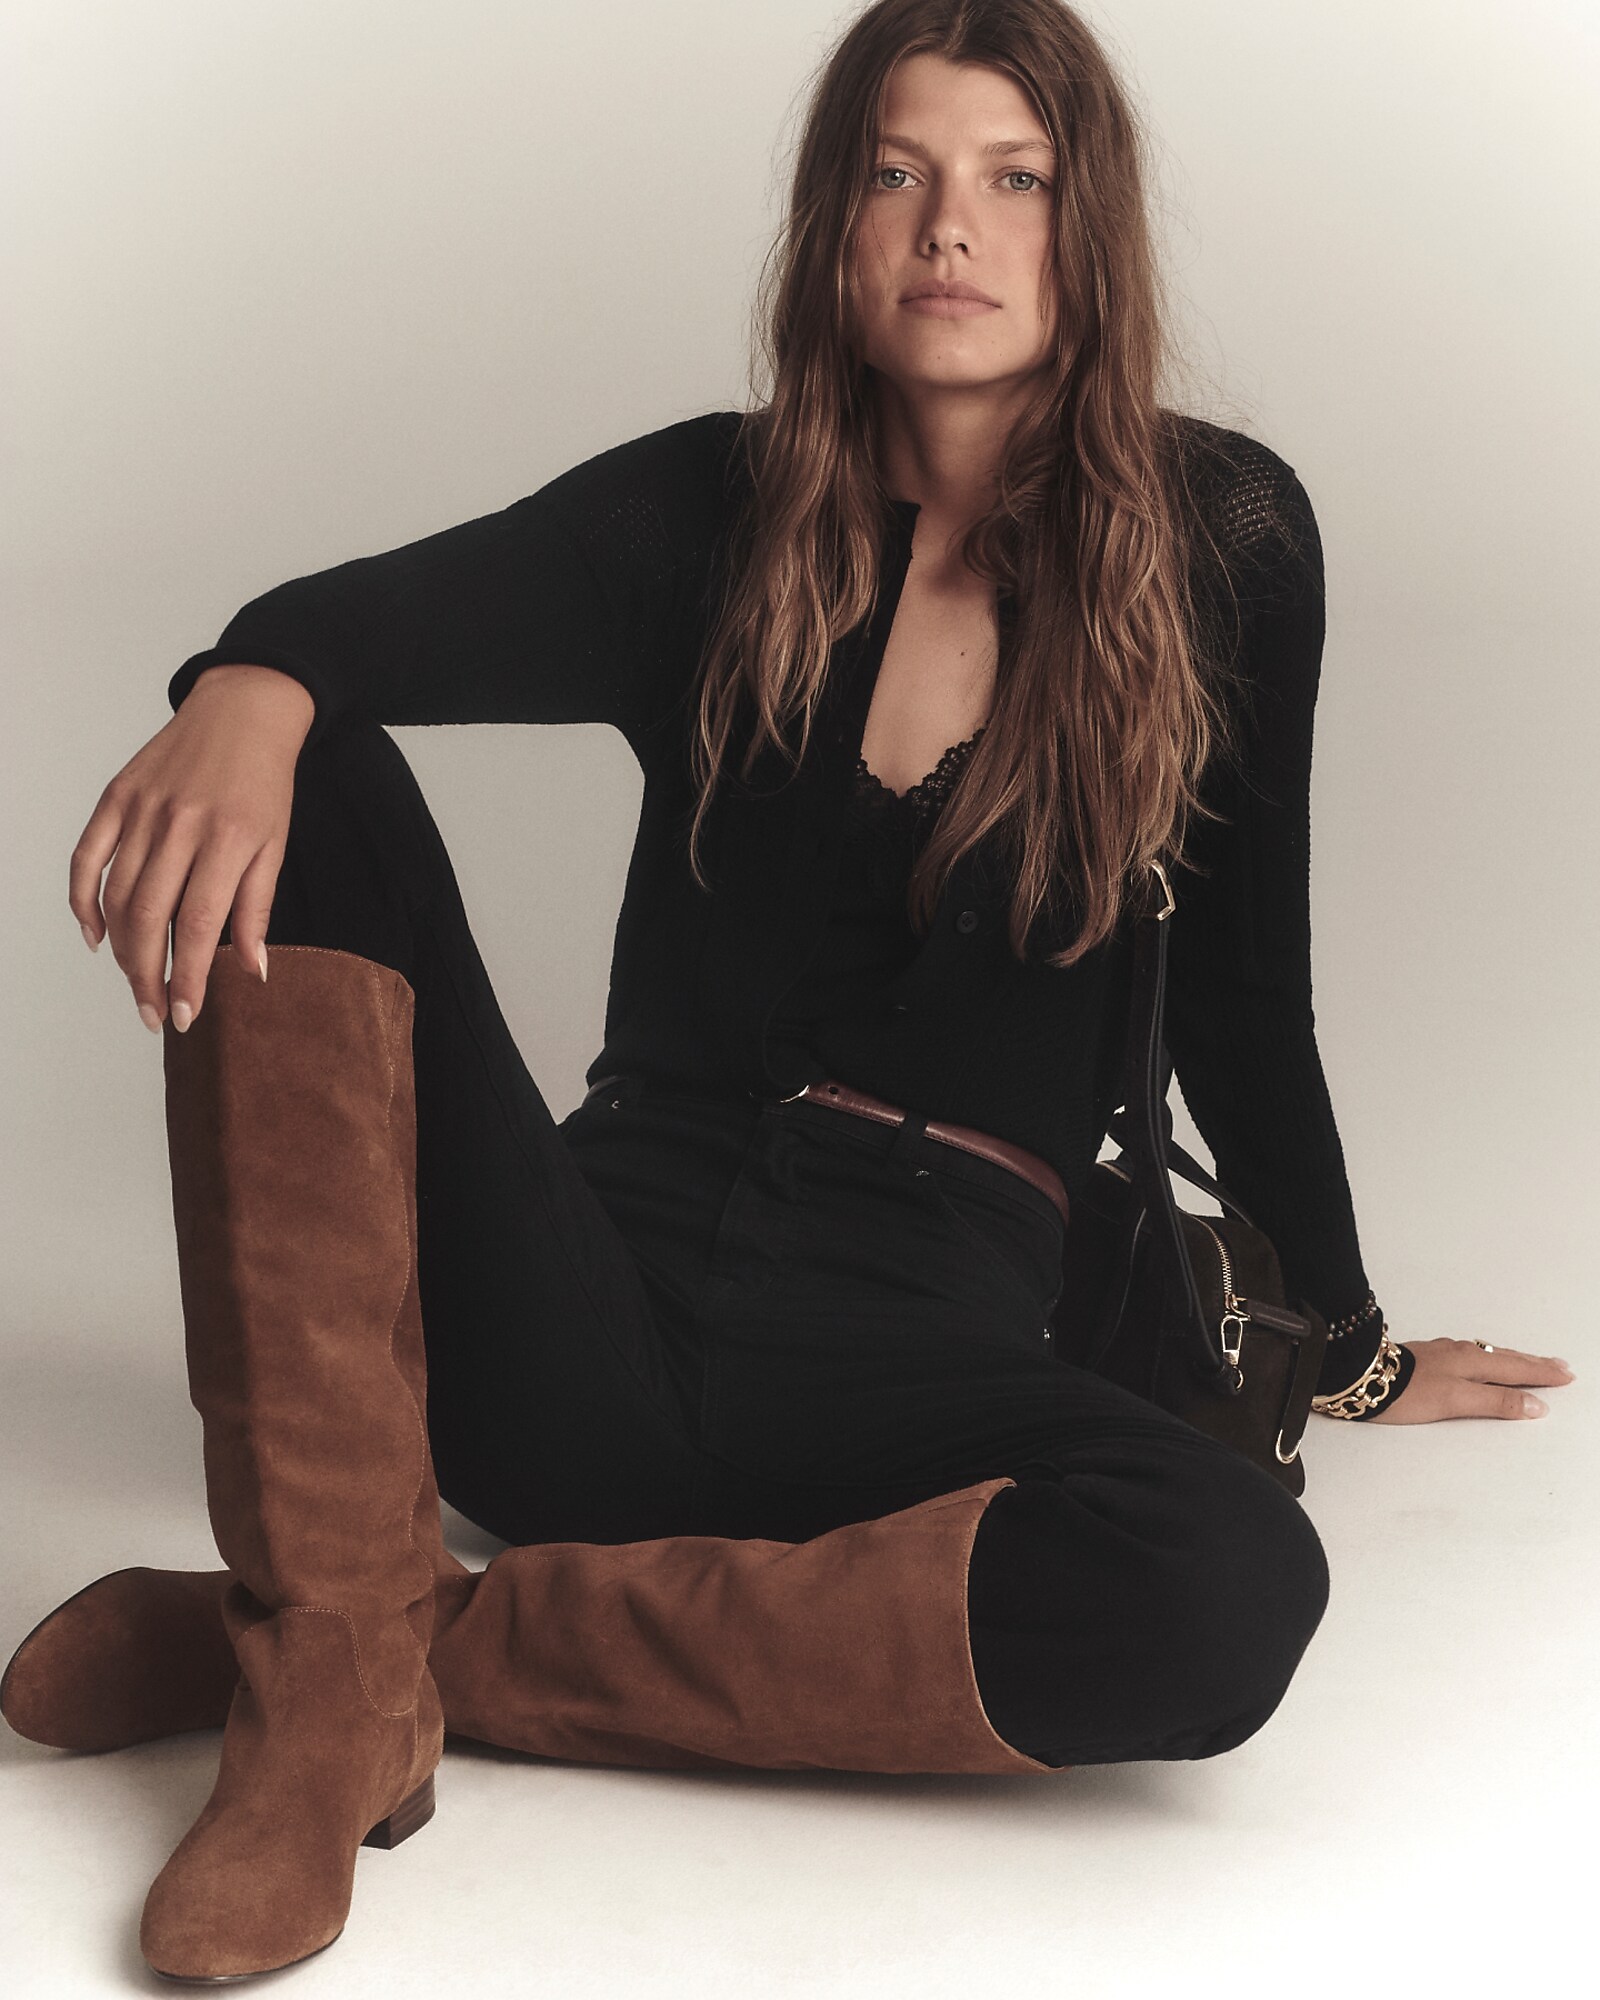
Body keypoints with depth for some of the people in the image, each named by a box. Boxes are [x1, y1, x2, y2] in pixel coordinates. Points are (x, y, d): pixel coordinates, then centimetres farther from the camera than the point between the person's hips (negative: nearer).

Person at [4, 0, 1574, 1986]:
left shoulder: (1223, 541, 4)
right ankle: (336, 1689, -28)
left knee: (1231, 1587, -33)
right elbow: (420, 602, -16)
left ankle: (423, 1636, -21)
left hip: (928, 1337, 0)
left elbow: (1244, 985, 12)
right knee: (307, 797, -21)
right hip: (613, 1282, 1)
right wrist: (252, 684, -40)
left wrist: (1352, 1351, 20)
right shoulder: (712, 512, 4)